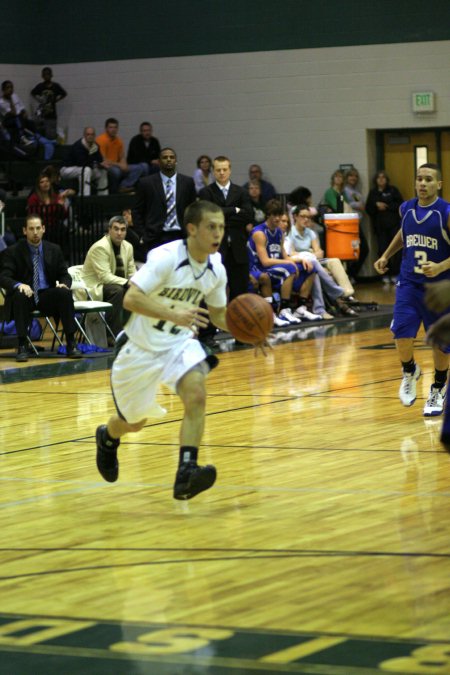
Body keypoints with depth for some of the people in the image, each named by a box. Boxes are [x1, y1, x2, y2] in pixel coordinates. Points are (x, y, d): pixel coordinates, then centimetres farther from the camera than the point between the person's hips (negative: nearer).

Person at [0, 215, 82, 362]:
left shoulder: (54, 250, 11)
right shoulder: (12, 252, 1)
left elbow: (65, 275, 12)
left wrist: (64, 284, -14)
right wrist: (19, 285, -31)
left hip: (47, 296, 2)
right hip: (25, 294, -2)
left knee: (65, 293, -29)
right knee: (20, 295, -37)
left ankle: (71, 344, -27)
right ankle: (22, 346, -32)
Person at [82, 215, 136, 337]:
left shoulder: (128, 247, 6)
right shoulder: (100, 247, -18)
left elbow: (132, 272, 10)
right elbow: (105, 276, -26)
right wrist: (127, 283, -33)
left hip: (118, 285, 8)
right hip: (95, 288, -8)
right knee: (117, 290, -34)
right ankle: (114, 335, -32)